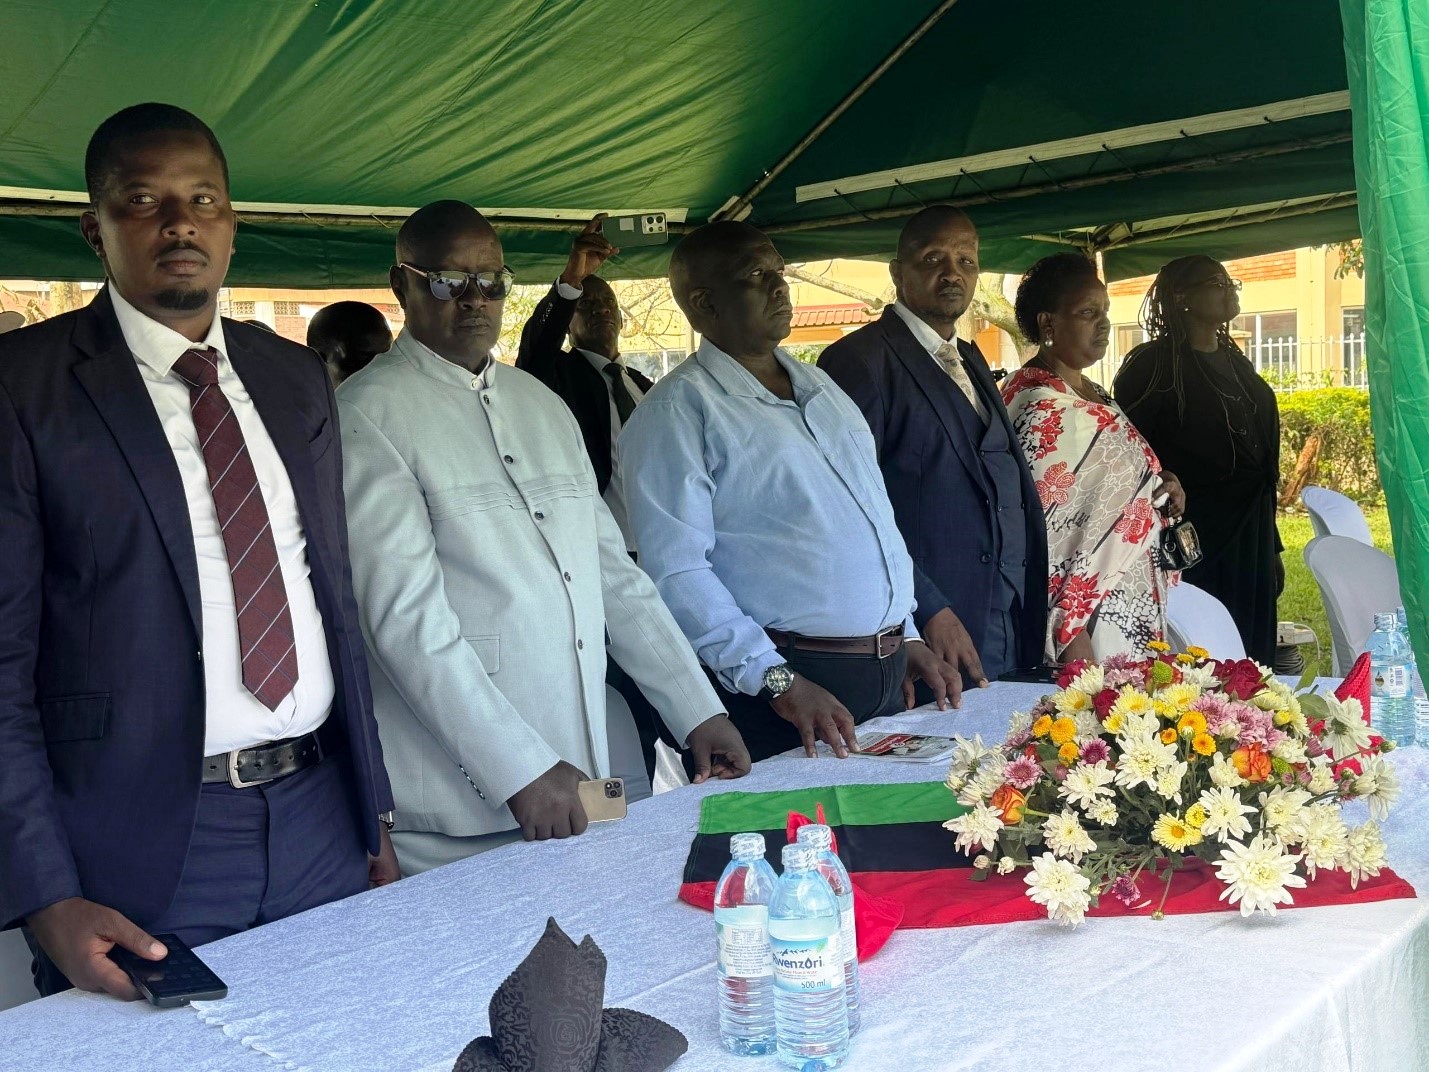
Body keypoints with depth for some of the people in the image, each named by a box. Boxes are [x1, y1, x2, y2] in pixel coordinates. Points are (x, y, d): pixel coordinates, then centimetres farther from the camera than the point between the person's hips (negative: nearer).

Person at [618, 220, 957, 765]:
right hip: (790, 682, -7)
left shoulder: (821, 387, 14)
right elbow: (677, 570, -18)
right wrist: (779, 682, -21)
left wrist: (907, 635, 14)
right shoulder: (678, 410, -10)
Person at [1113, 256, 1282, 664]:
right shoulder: (1153, 364, -6)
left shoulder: (1237, 364, 16)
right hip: (1188, 544, -7)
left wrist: (1272, 546, 17)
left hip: (1249, 543, 7)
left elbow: (1263, 463, 18)